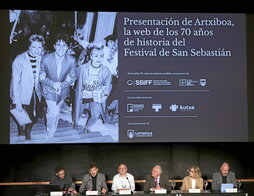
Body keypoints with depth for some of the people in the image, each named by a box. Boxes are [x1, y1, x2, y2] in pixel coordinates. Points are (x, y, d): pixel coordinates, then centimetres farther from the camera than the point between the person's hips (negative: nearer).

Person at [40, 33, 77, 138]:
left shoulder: (71, 60, -20)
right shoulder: (46, 59, -23)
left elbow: (73, 77, -5)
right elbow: (42, 77, -11)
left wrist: (62, 85, -20)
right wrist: (52, 84, -27)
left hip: (62, 91, 3)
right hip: (49, 90, -2)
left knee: (53, 112, 23)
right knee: (54, 113, -12)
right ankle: (49, 136, 14)